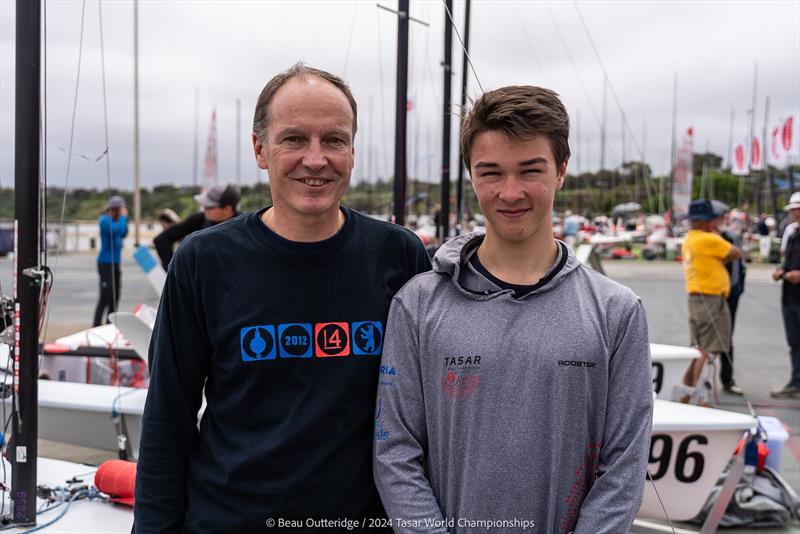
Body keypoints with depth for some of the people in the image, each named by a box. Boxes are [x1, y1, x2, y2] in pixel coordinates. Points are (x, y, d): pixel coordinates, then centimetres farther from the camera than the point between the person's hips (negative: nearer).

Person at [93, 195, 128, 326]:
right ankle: (96, 325, -9)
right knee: (105, 296, -12)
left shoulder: (113, 220, 12)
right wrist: (123, 217, -12)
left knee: (115, 296, 11)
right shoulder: (105, 220, -13)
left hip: (115, 263, 9)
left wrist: (124, 218, 9)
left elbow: (123, 234, 20)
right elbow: (119, 230, -27)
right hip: (106, 263, -9)